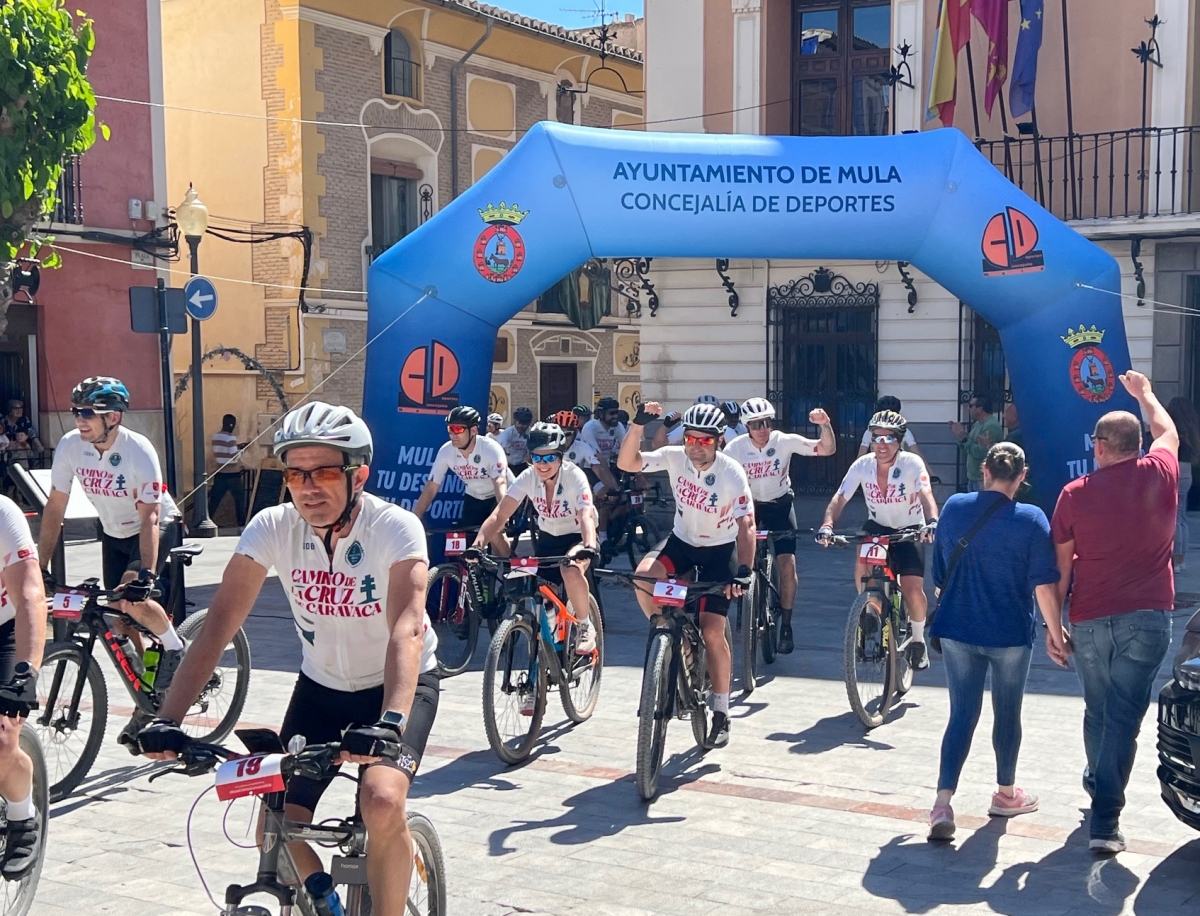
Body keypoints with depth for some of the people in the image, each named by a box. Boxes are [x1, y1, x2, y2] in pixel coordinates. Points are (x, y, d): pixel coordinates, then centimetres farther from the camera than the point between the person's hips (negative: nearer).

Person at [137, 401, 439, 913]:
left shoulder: (395, 528, -25)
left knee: (383, 804, -28)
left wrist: (390, 723, -54)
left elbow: (407, 630, -38)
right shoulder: (271, 528, -16)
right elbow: (219, 623, -21)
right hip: (321, 685, 4)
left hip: (398, 684, -4)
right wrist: (167, 720, -32)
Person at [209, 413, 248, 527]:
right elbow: (235, 457, -19)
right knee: (240, 500, 9)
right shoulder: (231, 438, -17)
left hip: (220, 474, 6)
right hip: (233, 475, -6)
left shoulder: (215, 437, 6)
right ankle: (242, 524, 14)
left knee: (214, 500, 6)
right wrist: (241, 449, -2)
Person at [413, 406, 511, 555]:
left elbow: (500, 484, -45)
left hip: (498, 495, -4)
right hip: (474, 497, 4)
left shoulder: (491, 449, -33)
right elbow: (430, 489, -19)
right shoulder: (446, 451, -21)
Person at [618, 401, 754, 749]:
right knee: (644, 575, -29)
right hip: (681, 541, 3)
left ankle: (721, 714, 6)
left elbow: (746, 525, -25)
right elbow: (626, 463, -22)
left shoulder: (732, 473, -23)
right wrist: (638, 424, -36)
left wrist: (744, 571, -37)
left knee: (713, 632, -9)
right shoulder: (674, 457, -15)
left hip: (719, 550, -3)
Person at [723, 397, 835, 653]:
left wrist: (825, 424, -44)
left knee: (787, 564, -14)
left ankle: (785, 626, -1)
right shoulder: (736, 448, -21)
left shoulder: (785, 441, -22)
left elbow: (828, 449, -25)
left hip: (780, 504, -1)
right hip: (748, 505, 1)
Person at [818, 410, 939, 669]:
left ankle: (918, 640, 13)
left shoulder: (912, 463, -22)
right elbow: (839, 498, -22)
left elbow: (926, 494, -38)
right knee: (862, 566, -26)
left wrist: (932, 521, -59)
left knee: (913, 590, -16)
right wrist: (827, 524, -43)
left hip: (909, 530, -2)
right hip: (877, 526, 2)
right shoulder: (862, 465, -15)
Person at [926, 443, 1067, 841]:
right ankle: (1005, 793, 33)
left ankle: (942, 804, -9)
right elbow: (1045, 586, -14)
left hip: (958, 629, 2)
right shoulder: (1031, 520, -12)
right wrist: (1056, 634, -4)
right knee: (1007, 713, 16)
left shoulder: (953, 508, -1)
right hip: (1010, 633, -2)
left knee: (962, 715, 5)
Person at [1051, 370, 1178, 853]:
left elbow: (1061, 566, -2)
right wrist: (1144, 392, 39)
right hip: (1147, 618, -1)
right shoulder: (1159, 475, -2)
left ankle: (1098, 784, 40)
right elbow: (1168, 432, 22)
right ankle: (1105, 819, -7)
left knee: (1097, 712, 19)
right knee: (1123, 717, -2)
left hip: (1090, 621, 1)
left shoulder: (1075, 493, -4)